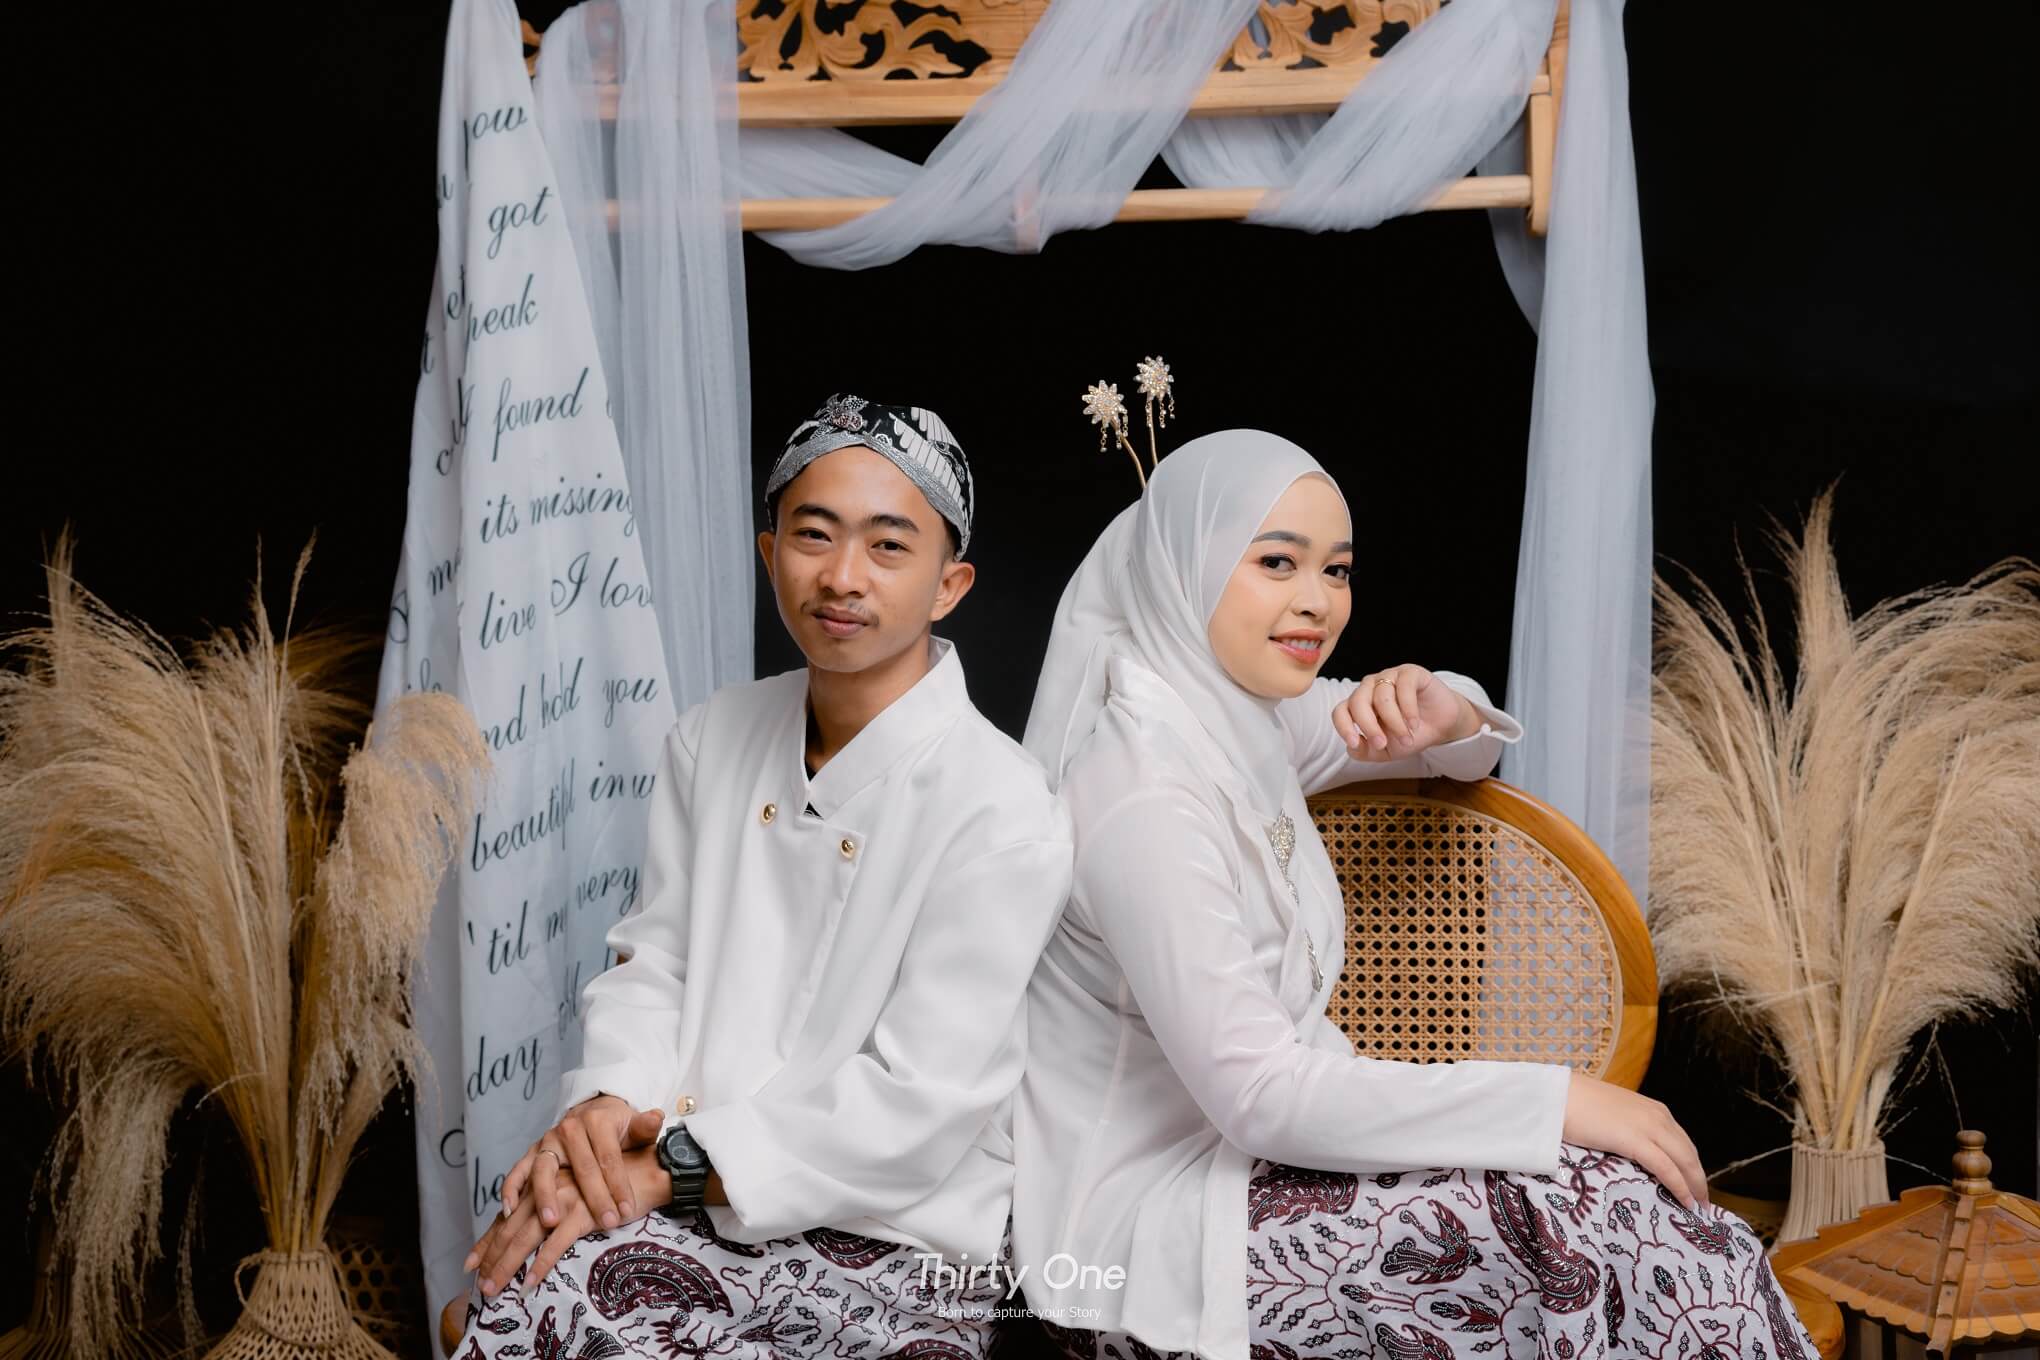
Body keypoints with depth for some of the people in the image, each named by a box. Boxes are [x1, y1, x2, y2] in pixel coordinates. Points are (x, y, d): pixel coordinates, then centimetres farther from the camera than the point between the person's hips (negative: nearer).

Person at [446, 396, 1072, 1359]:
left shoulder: (998, 813, -12)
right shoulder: (716, 738, 7)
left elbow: (916, 1102, -16)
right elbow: (653, 959, 9)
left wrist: (674, 1169, -19)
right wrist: (608, 1105, -12)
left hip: (887, 1246, -5)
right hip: (687, 1193, 5)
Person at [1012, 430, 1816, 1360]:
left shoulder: (1243, 711, 3)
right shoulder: (1144, 793, -23)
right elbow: (1260, 1097, -25)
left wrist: (1445, 717, -6)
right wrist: (1553, 1101, -22)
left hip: (1240, 1143, 8)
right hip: (1141, 1238, -8)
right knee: (1594, 1215, -20)